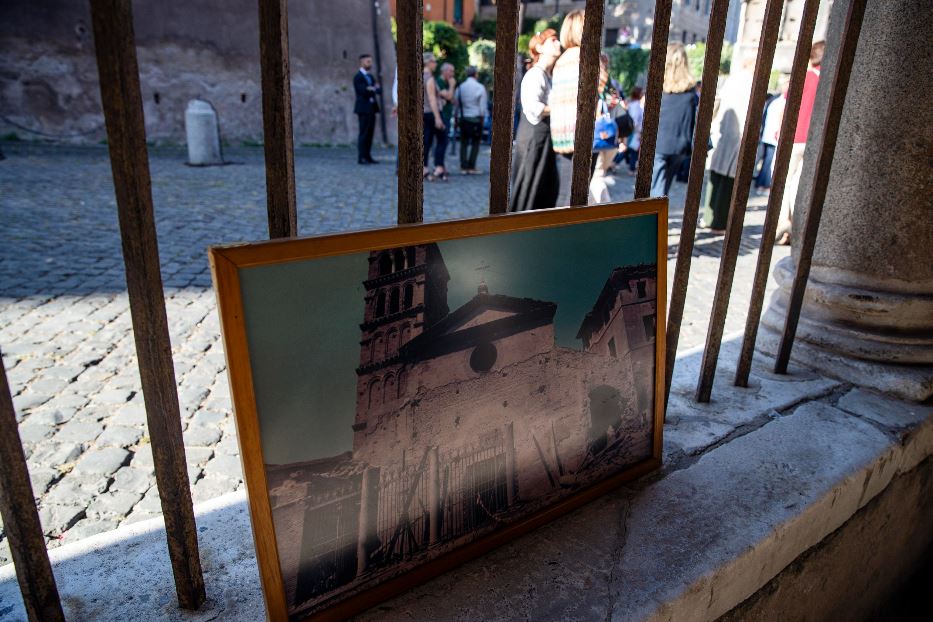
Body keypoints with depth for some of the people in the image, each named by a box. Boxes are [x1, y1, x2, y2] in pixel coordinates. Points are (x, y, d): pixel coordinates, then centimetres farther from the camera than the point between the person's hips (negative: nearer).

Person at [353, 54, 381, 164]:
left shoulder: (371, 76, 19)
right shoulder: (358, 77, -6)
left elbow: (379, 91, 12)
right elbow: (363, 91, -17)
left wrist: (373, 89, -9)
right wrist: (374, 89, -3)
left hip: (372, 108, 8)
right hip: (364, 108, -7)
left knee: (370, 133, 6)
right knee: (364, 134, -9)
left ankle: (368, 156, 10)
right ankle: (361, 158, -8)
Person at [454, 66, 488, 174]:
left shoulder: (460, 87, 3)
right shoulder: (480, 88, -6)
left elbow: (456, 105, 6)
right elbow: (483, 106, -7)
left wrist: (456, 119, 14)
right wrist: (482, 118, 4)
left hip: (462, 119, 3)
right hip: (476, 119, -3)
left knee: (464, 143, 9)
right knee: (475, 143, 4)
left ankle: (463, 167, 6)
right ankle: (471, 167, -1)